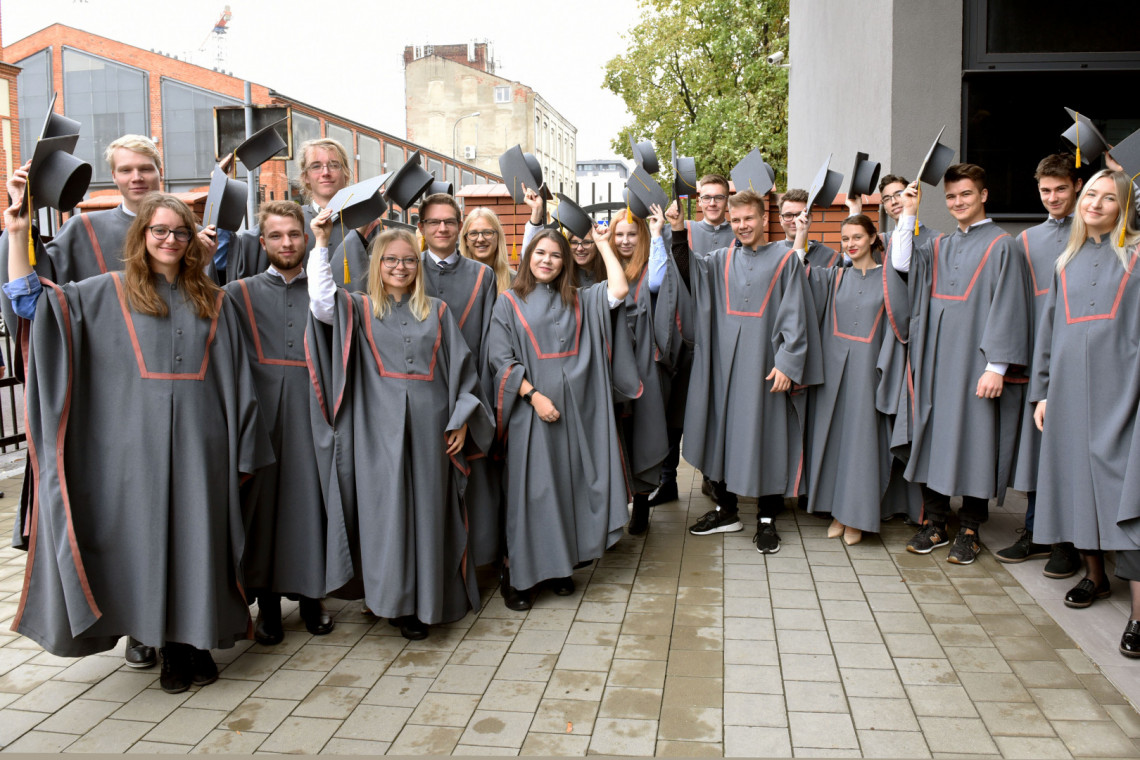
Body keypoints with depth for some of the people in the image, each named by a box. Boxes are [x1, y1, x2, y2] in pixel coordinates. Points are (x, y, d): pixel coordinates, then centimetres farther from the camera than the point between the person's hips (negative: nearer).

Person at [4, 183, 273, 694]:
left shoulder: (212, 301, 10)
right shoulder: (110, 293, 7)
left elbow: (236, 378, 9)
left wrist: (242, 451, 5)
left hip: (199, 443, 1)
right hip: (140, 441, -1)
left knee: (198, 537, 5)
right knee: (150, 538, 4)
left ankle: (197, 643, 18)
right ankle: (168, 647, 18)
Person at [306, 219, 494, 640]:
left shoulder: (437, 312, 12)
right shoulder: (359, 309, 9)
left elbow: (461, 366, 10)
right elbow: (321, 302, -11)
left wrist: (461, 420, 3)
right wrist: (322, 245, -13)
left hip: (429, 426, 1)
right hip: (379, 428, -1)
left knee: (427, 509, 4)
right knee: (386, 510, -1)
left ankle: (424, 602, 14)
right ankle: (395, 599, 11)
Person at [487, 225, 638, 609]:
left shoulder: (579, 301, 13)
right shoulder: (509, 303, 4)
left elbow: (619, 290, -2)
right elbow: (500, 358, -4)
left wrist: (603, 243, 7)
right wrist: (533, 395, -15)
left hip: (576, 409, 3)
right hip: (531, 409, -3)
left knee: (568, 483, 6)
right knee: (531, 488, -2)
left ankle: (559, 565, 19)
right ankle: (518, 572, 7)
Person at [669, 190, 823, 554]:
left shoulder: (786, 259, -1)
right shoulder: (721, 260, 11)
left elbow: (795, 316, -6)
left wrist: (787, 362, -13)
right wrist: (678, 233, -9)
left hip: (765, 361, -4)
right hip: (724, 360, 4)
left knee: (765, 434, 2)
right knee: (723, 430, 9)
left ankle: (766, 520, 15)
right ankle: (726, 510, 25)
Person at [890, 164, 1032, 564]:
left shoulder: (1001, 245, -2)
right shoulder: (938, 247, 14)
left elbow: (1007, 309, -9)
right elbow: (901, 263, -3)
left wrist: (997, 366, -15)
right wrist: (908, 214, -2)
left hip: (975, 360, -5)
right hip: (936, 358, 5)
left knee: (974, 439, 1)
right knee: (934, 436, 7)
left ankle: (970, 530, 12)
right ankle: (934, 521, 17)